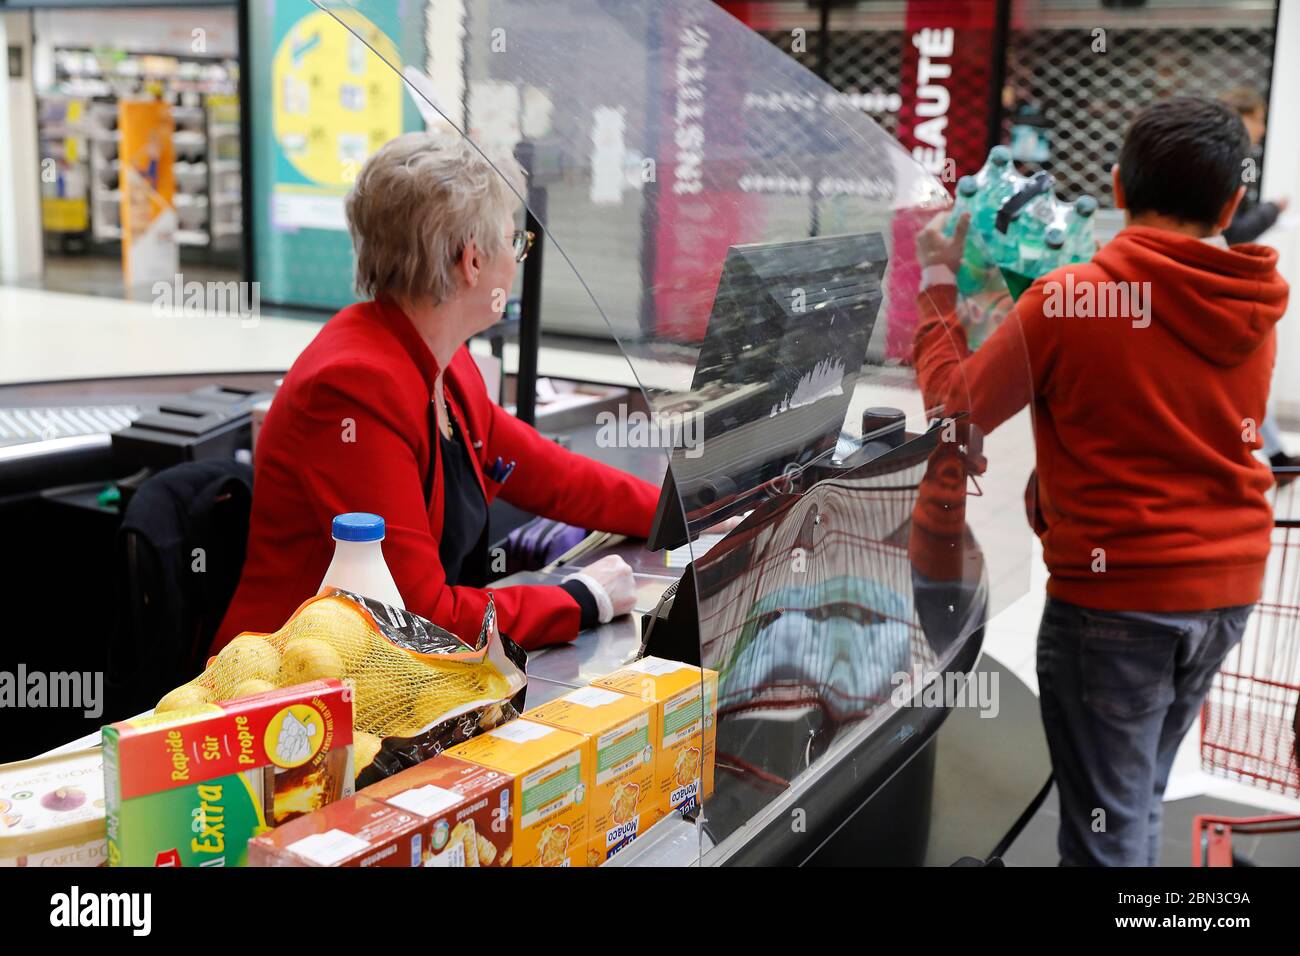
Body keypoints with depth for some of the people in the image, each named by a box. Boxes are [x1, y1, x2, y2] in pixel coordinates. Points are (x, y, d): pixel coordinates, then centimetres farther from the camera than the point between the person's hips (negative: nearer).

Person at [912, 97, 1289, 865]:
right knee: (1139, 803, 23)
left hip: (1113, 597, -6)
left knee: (1106, 833, 8)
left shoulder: (1069, 298, -16)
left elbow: (955, 411, -6)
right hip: (1230, 588, 6)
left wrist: (940, 289, 6)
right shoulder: (1254, 313, 2)